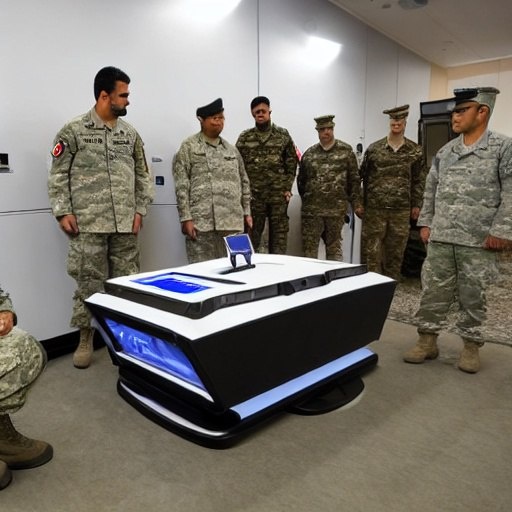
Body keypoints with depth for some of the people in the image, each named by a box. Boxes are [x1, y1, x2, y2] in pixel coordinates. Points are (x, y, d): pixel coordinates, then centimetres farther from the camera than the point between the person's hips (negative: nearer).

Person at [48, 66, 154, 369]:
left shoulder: (130, 133, 11)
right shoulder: (74, 131, 1)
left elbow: (143, 175, 14)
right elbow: (58, 175, 2)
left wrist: (140, 210, 5)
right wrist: (63, 212, -5)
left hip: (126, 224, 3)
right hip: (89, 224, -3)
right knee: (89, 283, 2)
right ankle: (86, 338, 17)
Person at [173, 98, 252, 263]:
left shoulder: (232, 149, 18)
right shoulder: (188, 147, 3)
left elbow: (244, 182, 20)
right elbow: (181, 186, -4)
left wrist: (247, 212, 14)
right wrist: (186, 218, -10)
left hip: (232, 223, 5)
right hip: (201, 222, -4)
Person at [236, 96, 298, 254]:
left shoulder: (283, 134, 5)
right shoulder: (245, 137, 6)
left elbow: (291, 162, 5)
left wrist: (288, 188, -3)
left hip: (279, 195, 0)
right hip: (253, 195, 0)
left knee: (279, 234, 5)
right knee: (252, 234, 5)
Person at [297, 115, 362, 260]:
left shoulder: (346, 150, 4)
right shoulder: (309, 153, 8)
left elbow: (354, 179, 3)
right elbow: (301, 180, 15)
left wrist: (356, 202, -1)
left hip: (336, 209, -1)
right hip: (311, 209, 1)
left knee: (334, 247, 9)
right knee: (309, 246, 3)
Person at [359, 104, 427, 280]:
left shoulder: (415, 151, 6)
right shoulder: (374, 149, 4)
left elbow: (419, 180, 7)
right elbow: (363, 176, 7)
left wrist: (416, 205, 3)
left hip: (401, 210, 1)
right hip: (374, 208, -1)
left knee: (395, 253, 9)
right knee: (371, 251, -1)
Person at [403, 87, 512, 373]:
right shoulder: (445, 152, 12)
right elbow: (431, 191, 16)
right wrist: (426, 223, 10)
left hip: (479, 241, -4)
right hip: (440, 238, 4)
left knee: (473, 296, 6)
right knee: (433, 291, 6)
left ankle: (471, 345, 21)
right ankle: (427, 341, 16)